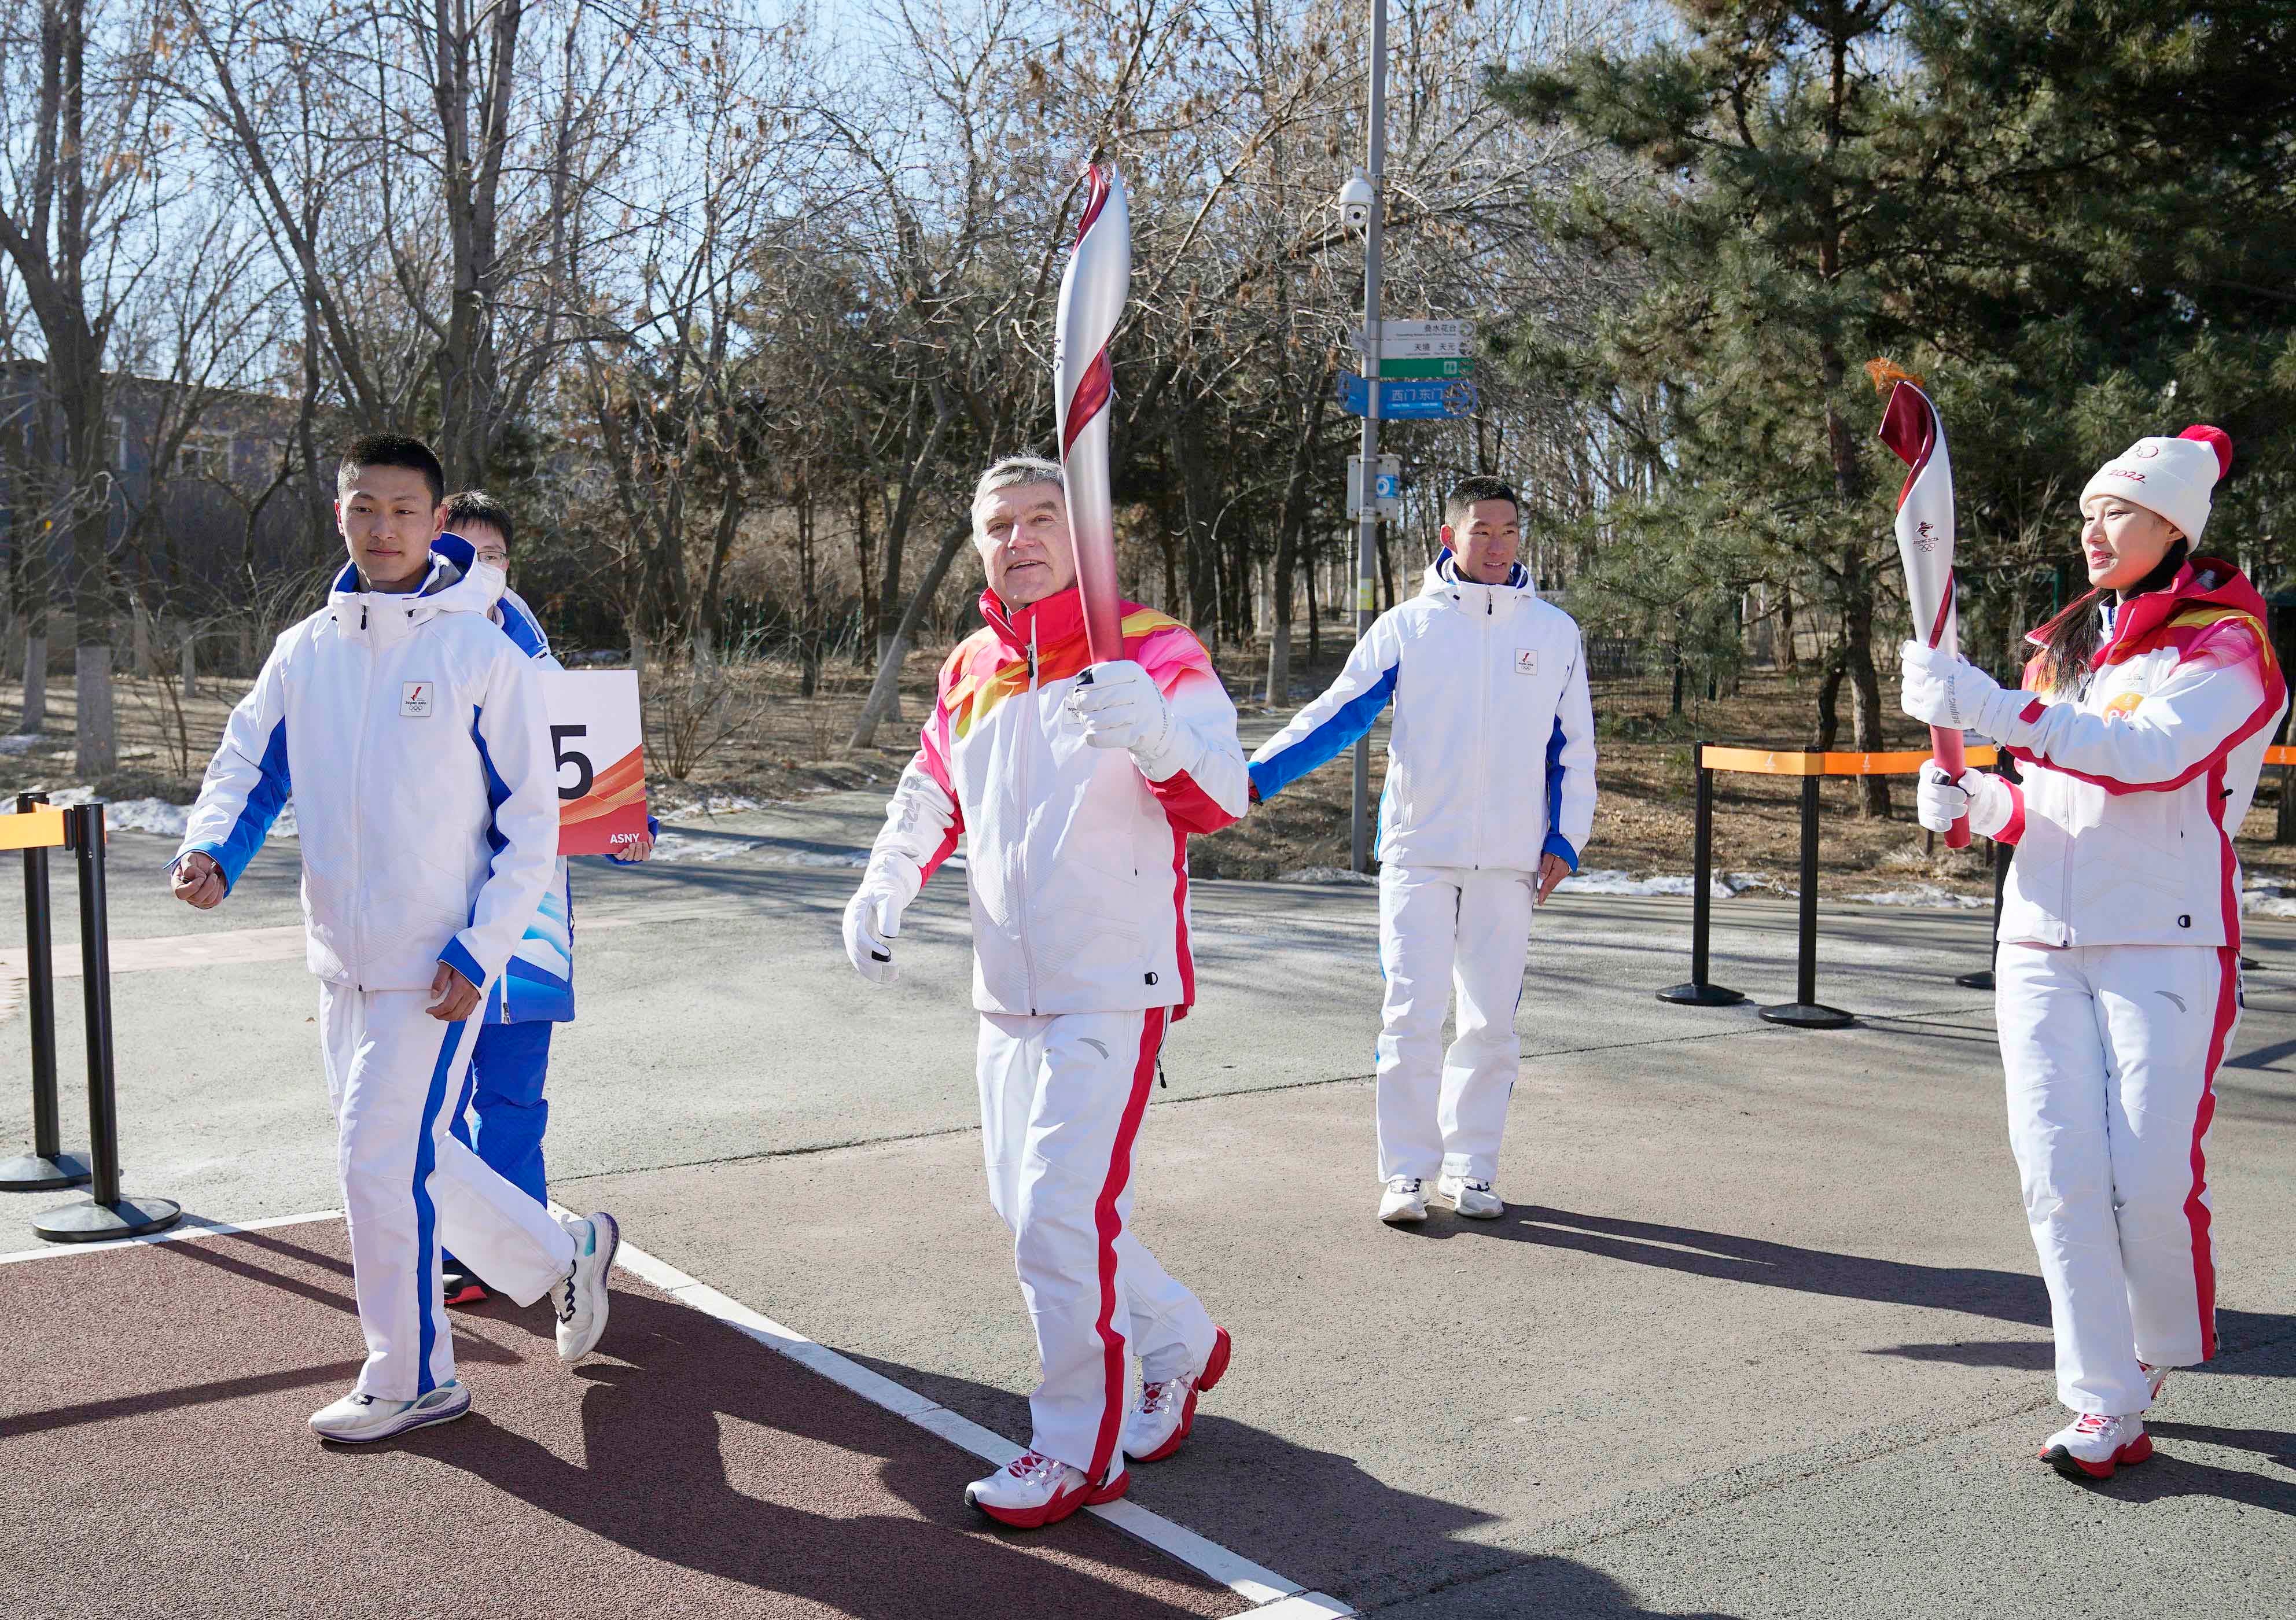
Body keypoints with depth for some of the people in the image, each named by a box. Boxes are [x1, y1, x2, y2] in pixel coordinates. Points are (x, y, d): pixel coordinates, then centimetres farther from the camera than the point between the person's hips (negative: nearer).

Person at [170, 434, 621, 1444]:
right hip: (343, 960, 6)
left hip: (437, 965, -6)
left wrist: (480, 950, -15)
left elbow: (531, 821, -8)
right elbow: (248, 765, 9)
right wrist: (213, 851, -13)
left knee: (382, 1160, -6)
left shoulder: (482, 653, -9)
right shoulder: (306, 652, 6)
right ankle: (562, 1255, 35)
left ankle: (411, 1379, 13)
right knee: (404, 1156, 15)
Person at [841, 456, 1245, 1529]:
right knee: (1029, 1208, 14)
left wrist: (1158, 732, -41)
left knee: (1062, 1214, -12)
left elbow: (1222, 798, -21)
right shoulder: (970, 672, 11)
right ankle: (1180, 1344, 36)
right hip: (1007, 995, 7)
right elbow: (929, 798, 24)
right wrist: (880, 893, 8)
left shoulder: (1151, 653, -9)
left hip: (1111, 993, -7)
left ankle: (1079, 1451, 5)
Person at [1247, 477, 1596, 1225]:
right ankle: (1406, 1172, 4)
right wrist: (1259, 774, -15)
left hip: (1510, 859, 2)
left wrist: (1565, 840, 3)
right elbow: (1339, 712, -2)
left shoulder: (1555, 632, 8)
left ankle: (1471, 1167, 19)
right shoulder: (1406, 627, 1)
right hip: (1418, 852, -2)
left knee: (1492, 1019, 6)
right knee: (1412, 1011, -5)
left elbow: (1575, 748, 13)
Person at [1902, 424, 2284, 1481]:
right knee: (2058, 1170, -5)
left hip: (2163, 944, -5)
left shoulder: (2226, 646, -2)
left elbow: (2150, 752, -21)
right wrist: (1970, 802, 0)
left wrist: (1990, 706, -29)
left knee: (2151, 1175, -9)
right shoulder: (2066, 645, 18)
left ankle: (2163, 1361, 18)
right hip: (2043, 941, 5)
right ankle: (2106, 1408, 1)